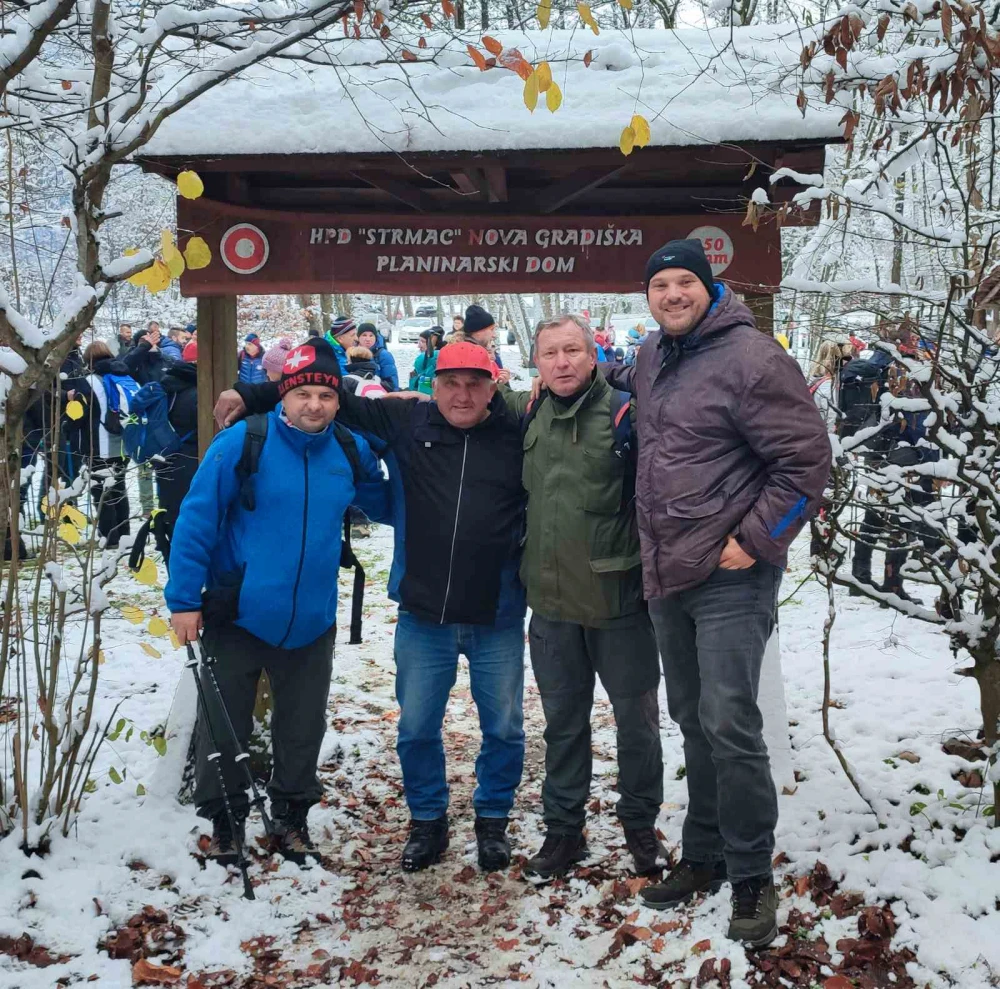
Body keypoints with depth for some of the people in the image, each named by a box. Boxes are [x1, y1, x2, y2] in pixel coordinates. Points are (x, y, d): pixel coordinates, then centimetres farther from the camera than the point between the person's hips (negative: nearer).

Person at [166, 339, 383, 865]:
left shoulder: (353, 451, 0)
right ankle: (225, 820, 30)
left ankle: (292, 815, 35)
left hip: (312, 623, 3)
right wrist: (184, 599, -14)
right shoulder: (241, 443, -13)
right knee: (225, 725, 11)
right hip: (237, 618, -3)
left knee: (303, 727, 16)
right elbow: (196, 521, -12)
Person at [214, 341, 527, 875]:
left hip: (497, 617, -1)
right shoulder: (403, 422, -1)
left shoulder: (518, 435, -3)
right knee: (416, 727, 12)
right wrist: (251, 395, 1)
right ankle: (427, 820, 33)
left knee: (503, 727, 12)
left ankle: (493, 820, 33)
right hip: (423, 614, 1)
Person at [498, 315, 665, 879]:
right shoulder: (530, 414, 4)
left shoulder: (622, 414, -10)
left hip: (619, 600, -4)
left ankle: (641, 824, 29)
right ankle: (565, 829, 29)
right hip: (551, 604, 4)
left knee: (637, 717, 10)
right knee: (563, 722, 15)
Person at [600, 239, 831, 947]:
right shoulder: (651, 360, 11)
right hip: (666, 575, 8)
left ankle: (752, 875, 7)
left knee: (728, 725, -9)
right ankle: (705, 857, 29)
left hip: (731, 577, -8)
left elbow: (807, 459, -14)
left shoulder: (750, 358, -13)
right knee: (693, 721, 15)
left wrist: (755, 539, -15)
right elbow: (621, 380, 38)